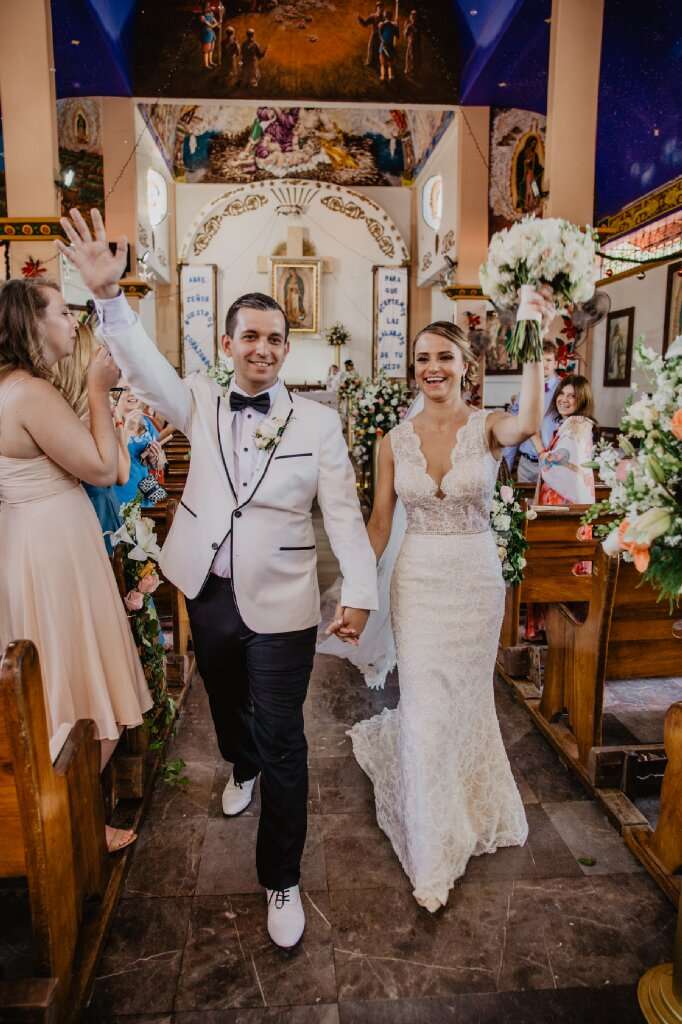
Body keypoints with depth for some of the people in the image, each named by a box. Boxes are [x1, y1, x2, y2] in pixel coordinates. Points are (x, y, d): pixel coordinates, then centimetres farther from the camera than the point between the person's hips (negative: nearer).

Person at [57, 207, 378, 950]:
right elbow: (144, 367, -12)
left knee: (282, 740, 3)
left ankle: (281, 880, 22)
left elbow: (343, 512, -10)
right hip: (208, 595, 4)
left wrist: (359, 592, -16)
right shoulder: (201, 404, -1)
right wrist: (107, 295, -26)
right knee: (226, 702, 28)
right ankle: (241, 767, 62)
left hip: (280, 606, -3)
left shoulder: (317, 421, -9)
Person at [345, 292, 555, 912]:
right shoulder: (397, 439, -1)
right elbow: (380, 522, 2)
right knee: (427, 709, 4)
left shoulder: (487, 427, -6)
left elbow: (529, 424, -32)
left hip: (477, 580, 0)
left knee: (465, 698, 15)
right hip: (418, 582, 1)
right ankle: (433, 857, 25)